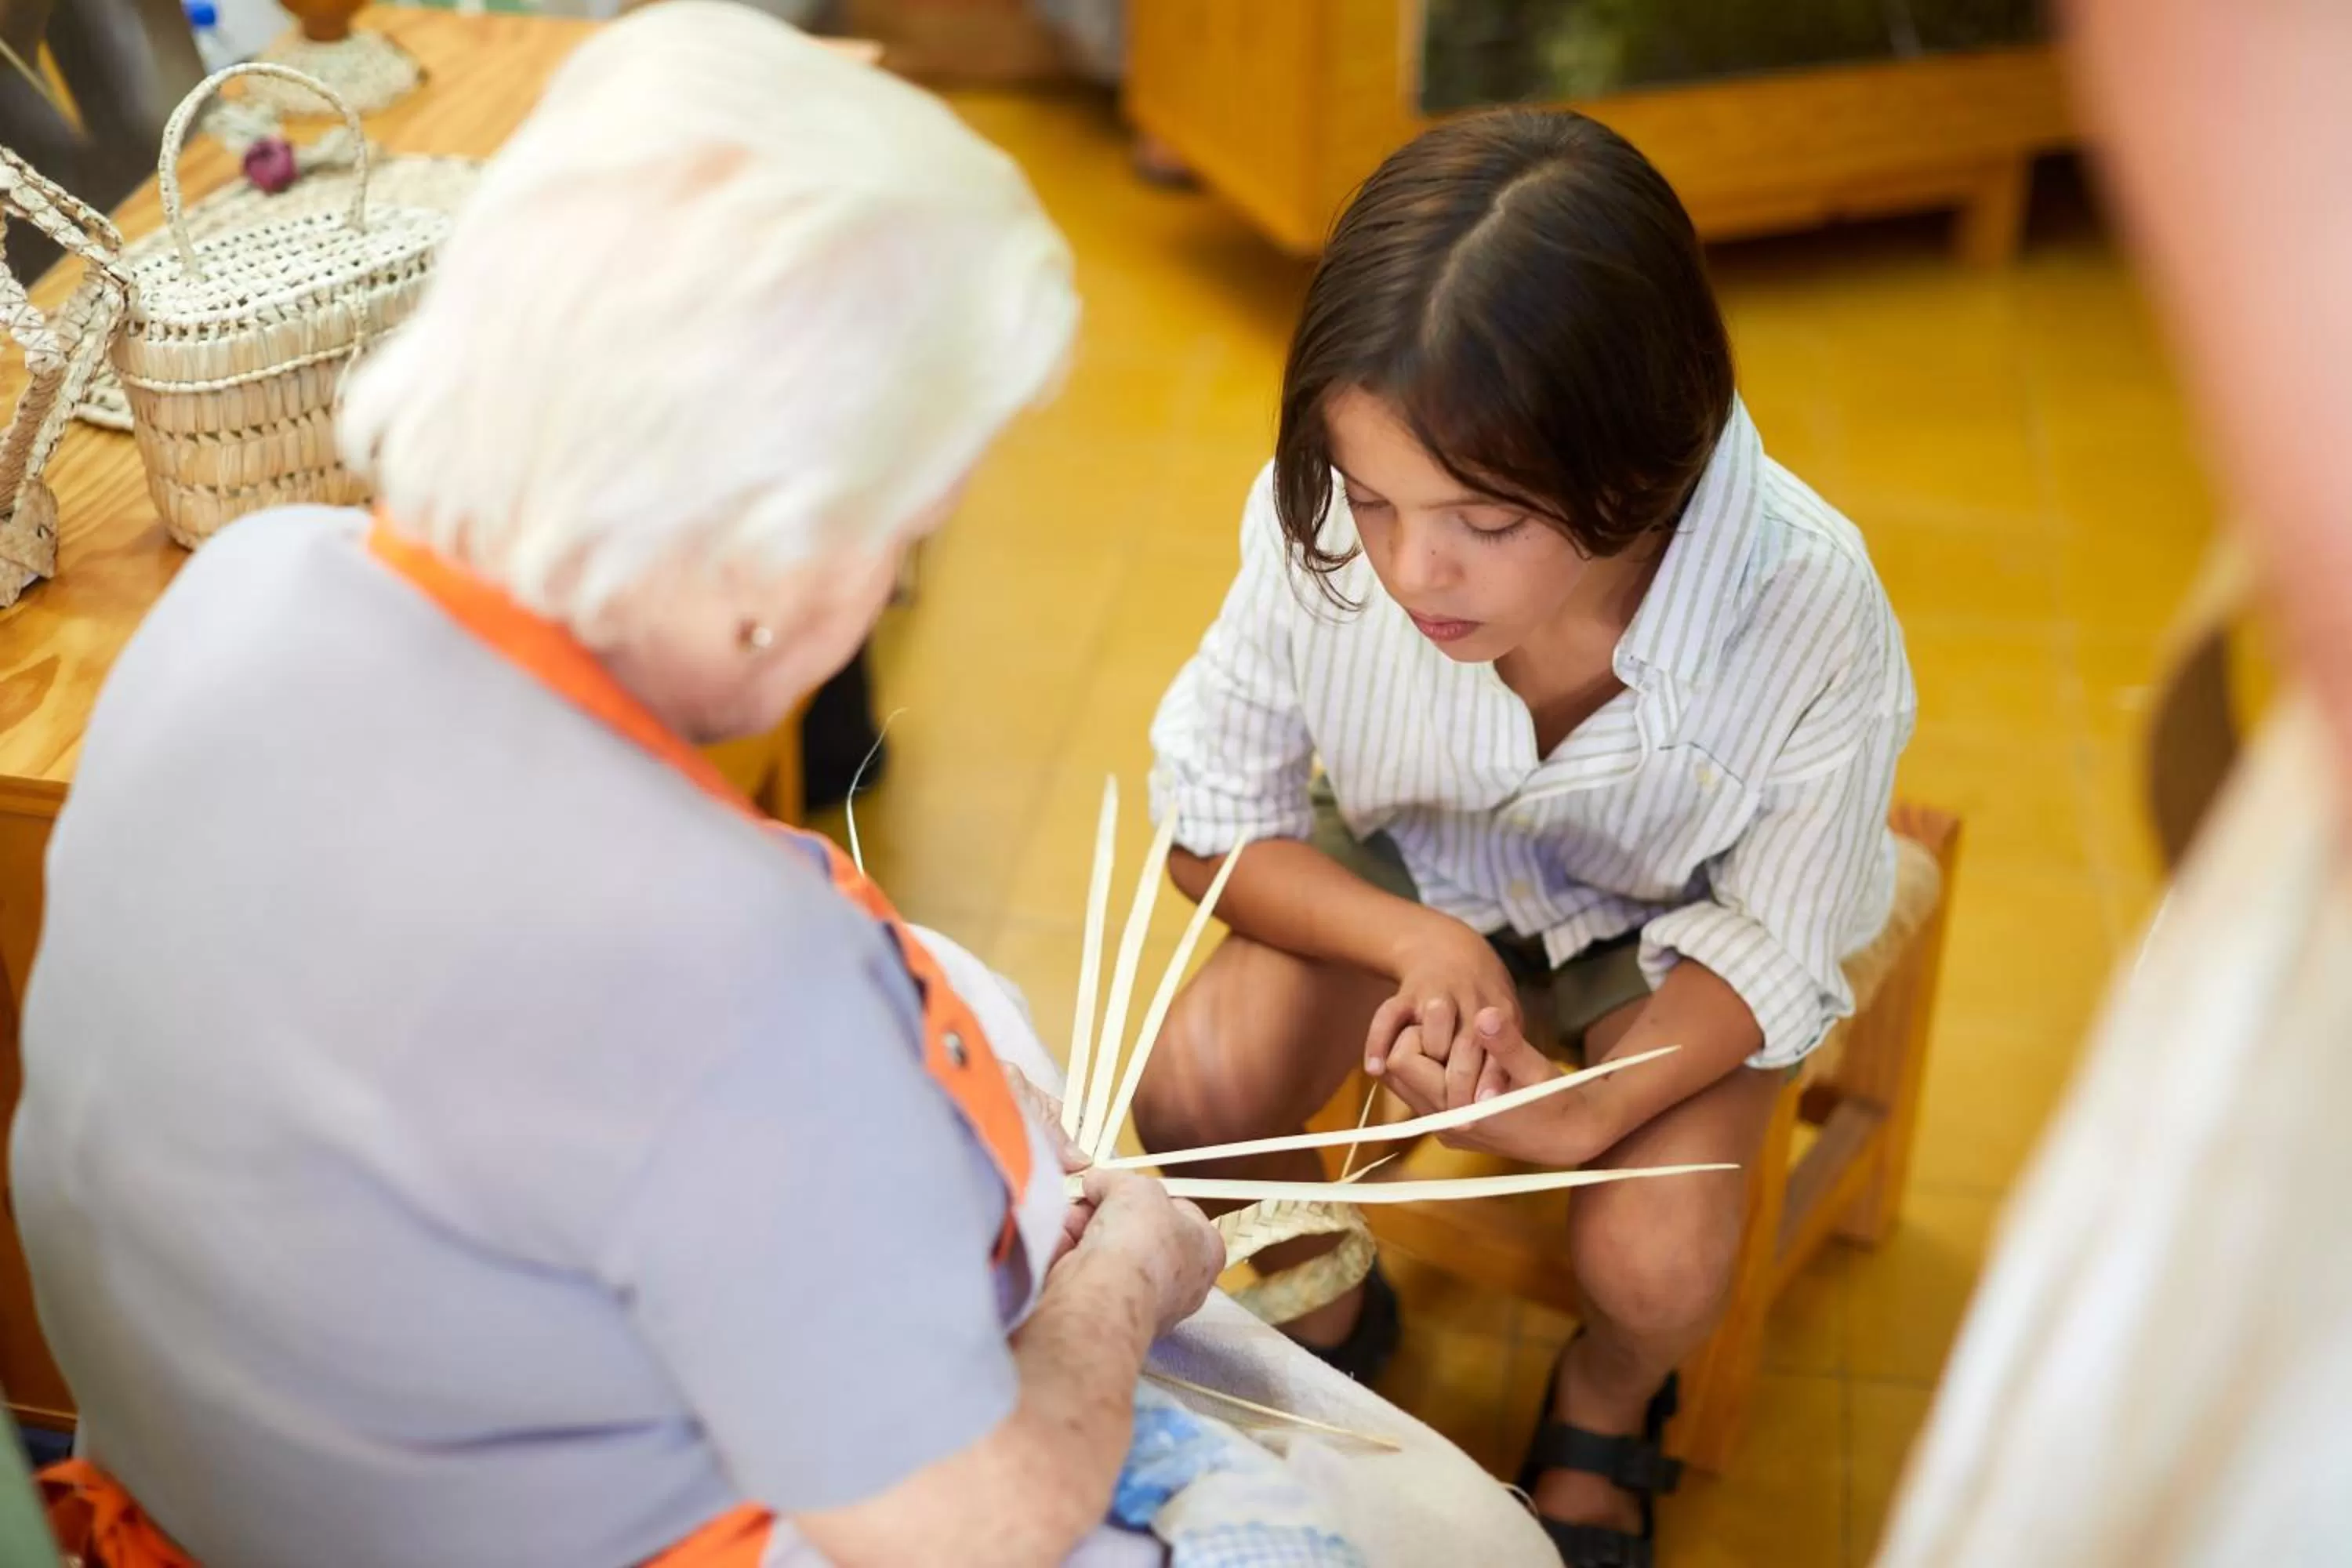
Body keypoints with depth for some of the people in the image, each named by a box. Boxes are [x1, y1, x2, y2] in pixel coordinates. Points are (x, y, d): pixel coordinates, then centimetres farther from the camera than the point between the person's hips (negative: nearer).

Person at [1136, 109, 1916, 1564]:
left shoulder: (1814, 623, -36)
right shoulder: (1323, 524, -32)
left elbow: (1776, 946, -18)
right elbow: (1213, 808, -14)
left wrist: (1589, 1110, -36)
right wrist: (1417, 942, -31)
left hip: (1667, 925, -1)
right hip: (1407, 872, 2)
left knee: (1655, 1263, -22)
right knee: (1196, 1093, -22)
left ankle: (1607, 1407, 20)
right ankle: (1326, 1309, 16)